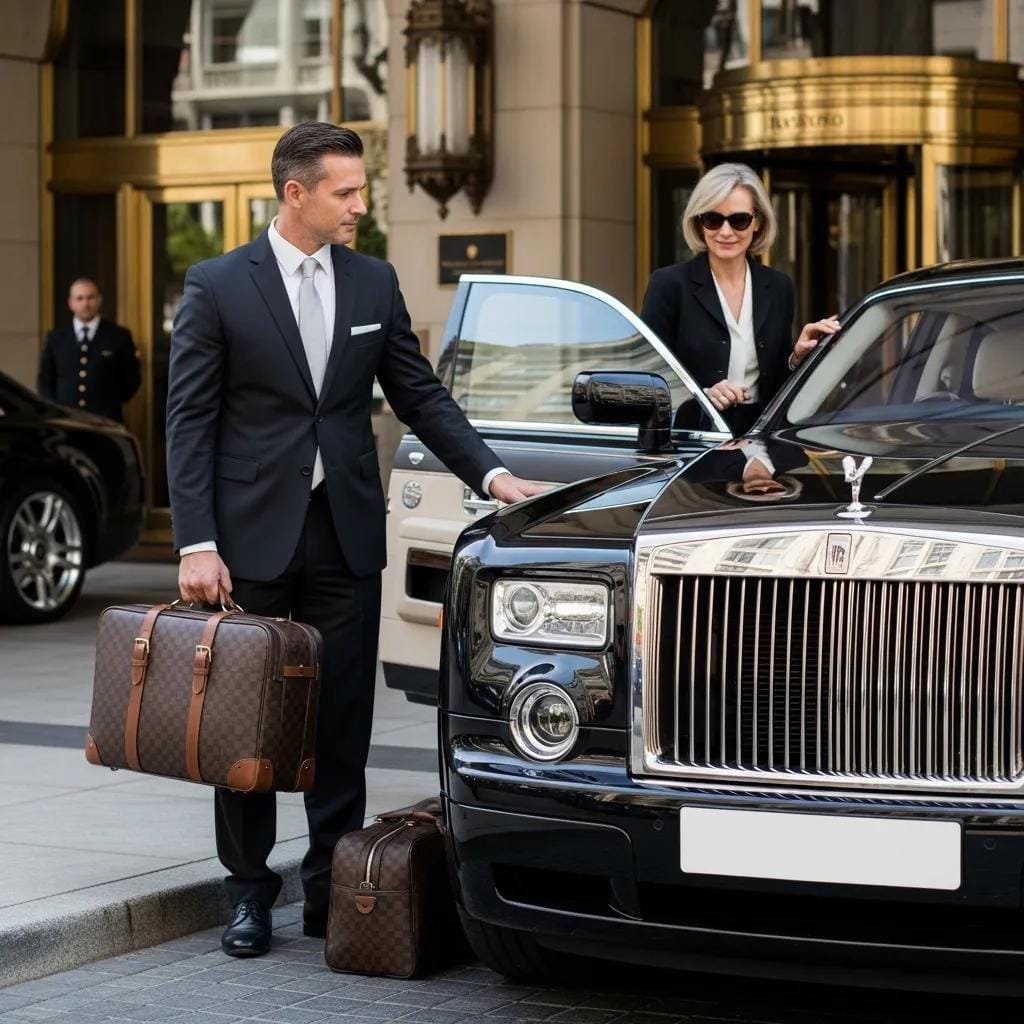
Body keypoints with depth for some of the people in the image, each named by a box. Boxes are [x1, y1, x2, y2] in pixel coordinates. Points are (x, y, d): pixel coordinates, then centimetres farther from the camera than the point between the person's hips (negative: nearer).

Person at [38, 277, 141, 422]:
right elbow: (45, 380, 17)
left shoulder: (119, 336, 7)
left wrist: (112, 405, 0)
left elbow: (131, 379, 10)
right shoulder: (56, 338, 13)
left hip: (106, 421, -2)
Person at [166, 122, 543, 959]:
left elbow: (420, 395, 11)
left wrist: (491, 473, -3)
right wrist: (196, 545, -11)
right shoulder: (218, 286, -3)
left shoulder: (374, 283, 8)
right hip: (254, 536, -3)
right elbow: (190, 421, -5)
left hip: (346, 538, 3)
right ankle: (249, 891, 17)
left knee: (343, 724, 5)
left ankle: (330, 890, 13)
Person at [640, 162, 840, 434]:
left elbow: (778, 382, 15)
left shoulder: (778, 287, 10)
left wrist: (798, 356, -3)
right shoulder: (669, 284, -3)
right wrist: (702, 396, -18)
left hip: (761, 433, 3)